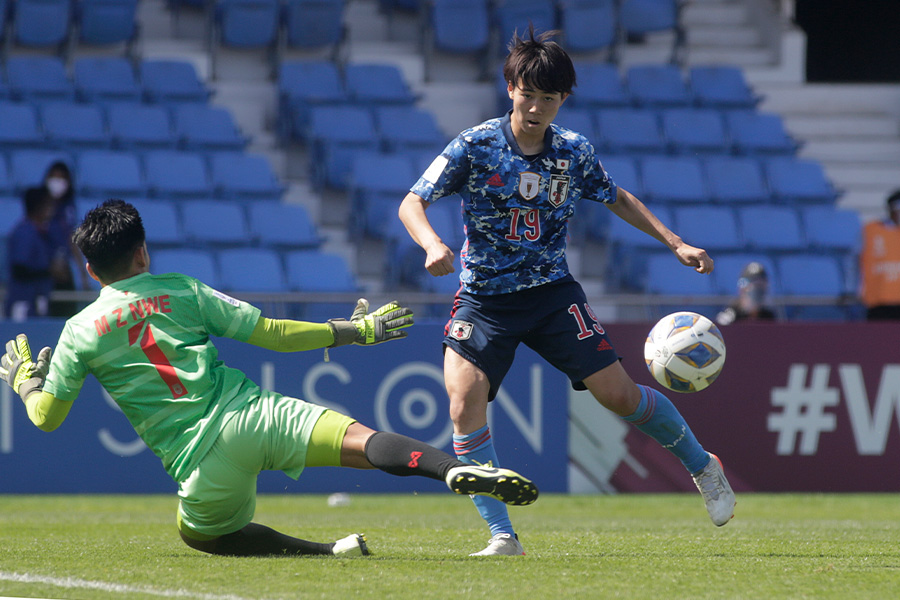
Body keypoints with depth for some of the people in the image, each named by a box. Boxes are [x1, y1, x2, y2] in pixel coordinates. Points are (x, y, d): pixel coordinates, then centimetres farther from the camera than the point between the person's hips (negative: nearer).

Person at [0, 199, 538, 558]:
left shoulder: (80, 332, 8)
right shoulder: (181, 290, 10)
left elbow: (46, 416, 13)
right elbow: (272, 334, 7)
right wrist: (357, 330, 17)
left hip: (201, 461, 0)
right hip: (251, 414, 0)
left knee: (201, 533, 25)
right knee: (359, 440, -14)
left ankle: (329, 551, 2)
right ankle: (456, 468, -46)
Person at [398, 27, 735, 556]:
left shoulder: (575, 152, -2)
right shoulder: (475, 146, -12)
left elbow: (618, 199, 16)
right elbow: (411, 204, -14)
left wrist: (675, 243, 9)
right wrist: (433, 245, -35)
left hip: (553, 292, 2)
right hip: (484, 298, -2)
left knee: (619, 393, -3)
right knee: (464, 398, -24)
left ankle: (703, 466, 25)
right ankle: (502, 537, -18)